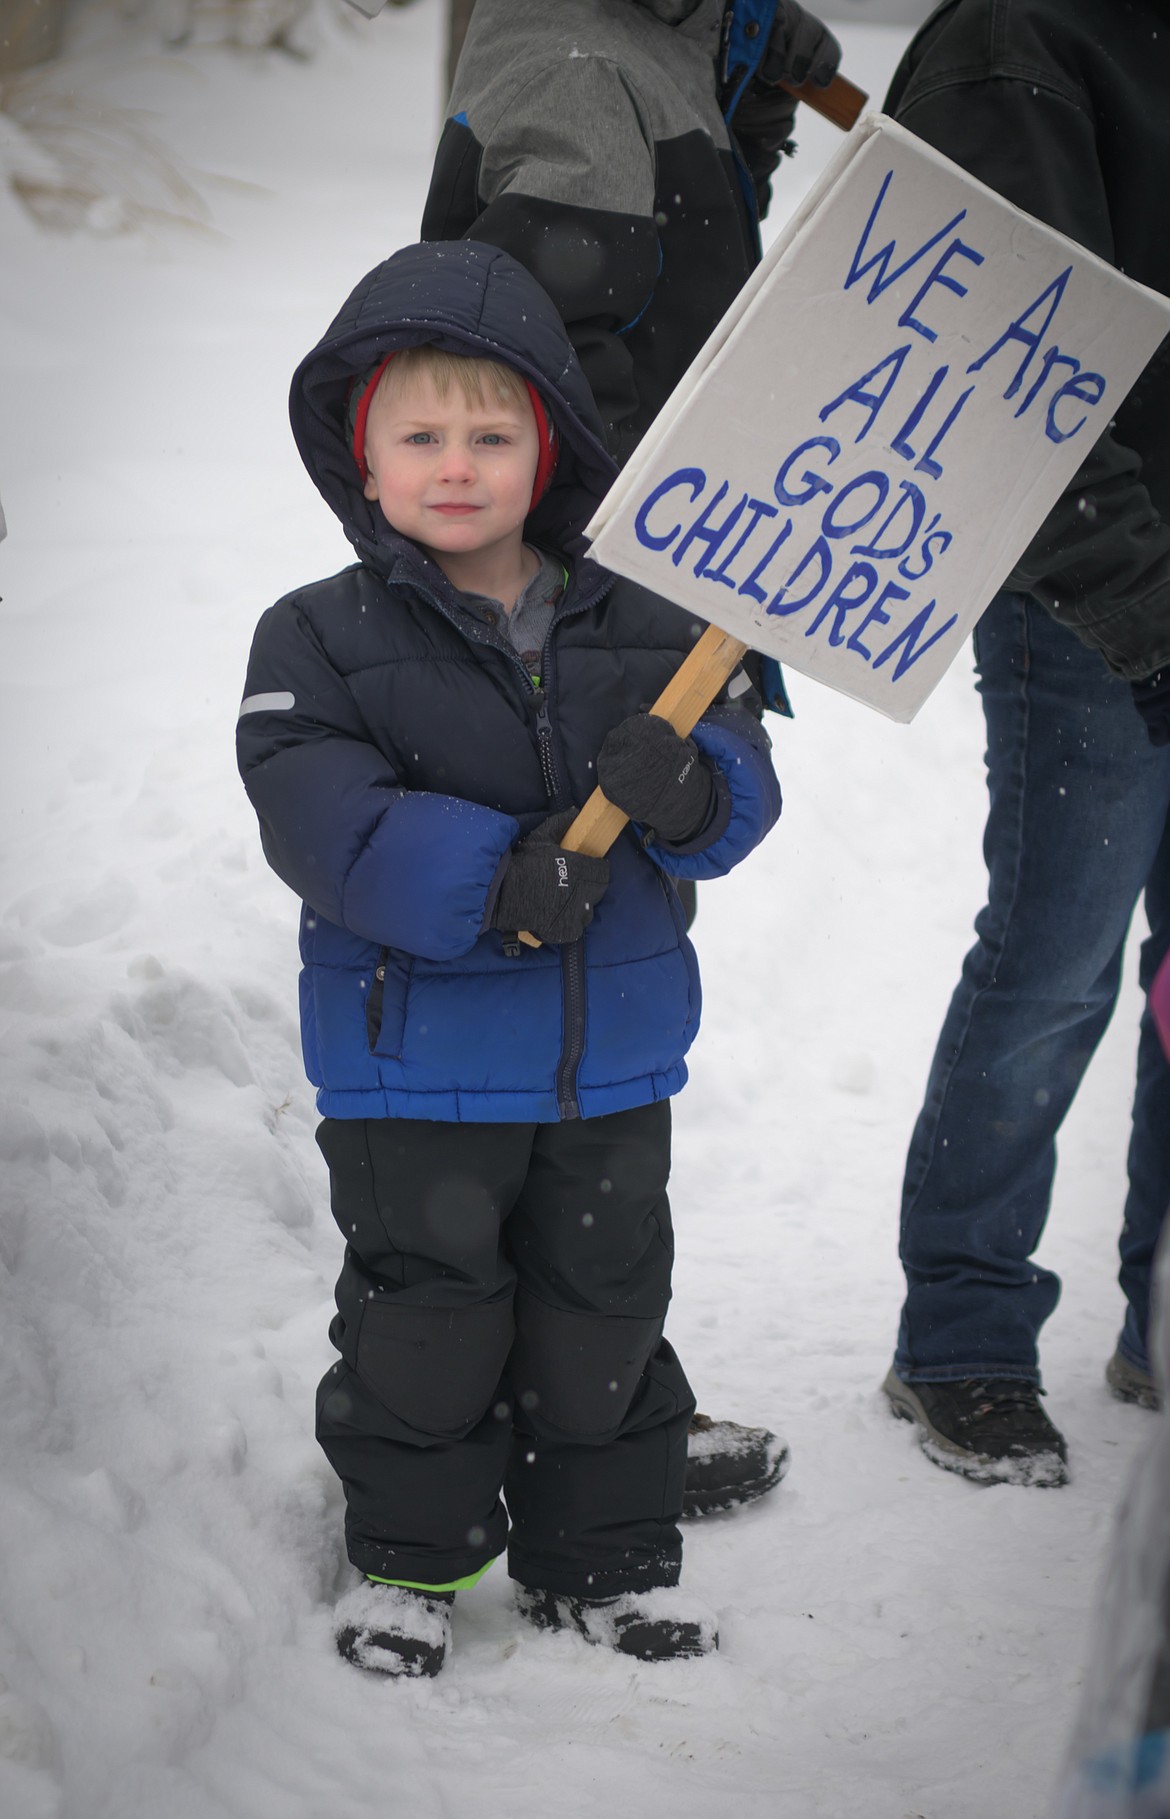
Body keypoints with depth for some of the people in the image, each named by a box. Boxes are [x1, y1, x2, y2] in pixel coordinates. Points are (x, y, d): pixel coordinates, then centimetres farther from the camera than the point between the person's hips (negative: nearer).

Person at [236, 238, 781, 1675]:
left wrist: (687, 789, -25)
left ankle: (602, 1562, 27)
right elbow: (322, 822, -19)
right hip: (415, 1064, -3)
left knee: (603, 1313, 12)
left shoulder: (638, 633, 2)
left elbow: (741, 790, 0)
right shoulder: (319, 641, -7)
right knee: (425, 1319, 5)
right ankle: (407, 1559, 22)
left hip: (609, 1063, 3)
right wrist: (498, 879, -30)